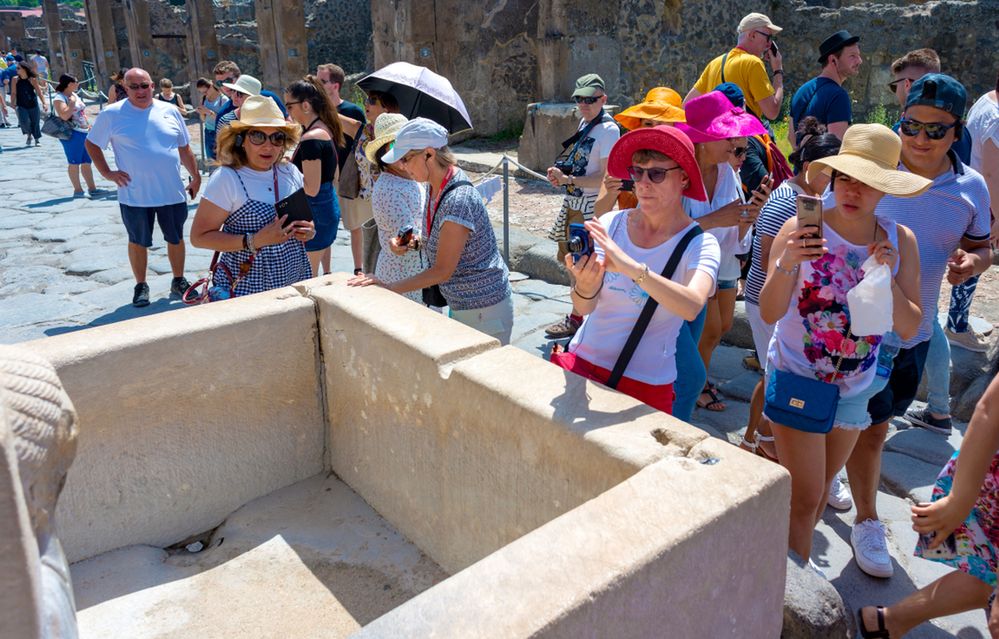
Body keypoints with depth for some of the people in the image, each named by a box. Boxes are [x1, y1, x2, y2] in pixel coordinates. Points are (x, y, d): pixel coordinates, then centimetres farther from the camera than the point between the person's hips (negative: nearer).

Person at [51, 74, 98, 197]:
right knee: (74, 162, -2)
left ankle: (92, 188, 17)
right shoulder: (59, 98, -11)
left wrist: (89, 125, 16)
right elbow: (65, 115, -25)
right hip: (72, 134, -8)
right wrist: (72, 102, -18)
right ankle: (77, 190, 4)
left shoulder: (74, 95, 15)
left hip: (85, 132, 8)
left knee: (87, 162, 11)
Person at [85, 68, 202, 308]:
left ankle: (179, 281, 29)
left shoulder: (170, 111, 5)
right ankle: (141, 285, 25)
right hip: (134, 196, -2)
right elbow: (91, 144, 7)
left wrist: (196, 177, 11)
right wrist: (107, 173, -3)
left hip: (172, 193, 2)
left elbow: (184, 148, 12)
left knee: (176, 239, 13)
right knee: (138, 241, 10)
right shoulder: (112, 114, -3)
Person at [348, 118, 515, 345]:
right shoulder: (436, 189, 2)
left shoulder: (458, 200, -27)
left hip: (484, 310, -9)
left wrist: (389, 288, -19)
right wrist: (412, 244, -3)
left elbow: (442, 271, -24)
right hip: (460, 306, 9)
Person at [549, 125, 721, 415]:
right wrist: (583, 287, -36)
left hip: (646, 383, -2)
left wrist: (632, 268, -44)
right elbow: (585, 307, -13)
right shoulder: (612, 224, -4)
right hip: (583, 363, 2)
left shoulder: (700, 244, -10)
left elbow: (692, 306, -31)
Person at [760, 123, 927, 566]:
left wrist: (888, 277, -21)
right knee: (806, 497, -4)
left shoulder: (900, 241, -5)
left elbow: (910, 329, -6)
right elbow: (769, 314, -21)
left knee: (819, 489, 19)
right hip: (796, 378, -4)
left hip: (856, 385, 5)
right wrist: (786, 264, -38)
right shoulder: (801, 229, -15)